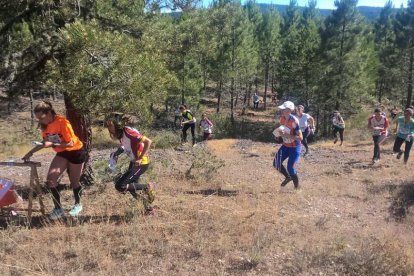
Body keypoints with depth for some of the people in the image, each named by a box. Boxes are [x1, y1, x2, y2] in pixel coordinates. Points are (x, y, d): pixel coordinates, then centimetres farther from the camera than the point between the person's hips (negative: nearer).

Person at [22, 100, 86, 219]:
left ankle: (78, 205, 33)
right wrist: (31, 152, -3)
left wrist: (52, 144, -35)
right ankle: (58, 208, 3)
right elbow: (45, 142, 7)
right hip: (62, 153, 6)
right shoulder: (45, 125, -6)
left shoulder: (62, 122, -27)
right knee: (50, 178, -10)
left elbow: (70, 143, -26)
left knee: (74, 182, 7)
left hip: (76, 152, -6)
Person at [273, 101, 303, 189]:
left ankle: (297, 187, 17)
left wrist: (286, 135, -31)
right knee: (276, 163, 3)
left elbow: (300, 137, -26)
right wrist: (279, 133, -6)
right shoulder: (281, 118, -3)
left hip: (294, 148, -7)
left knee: (291, 169, -5)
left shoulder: (294, 121, -25)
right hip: (285, 146, 7)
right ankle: (288, 177, 28)